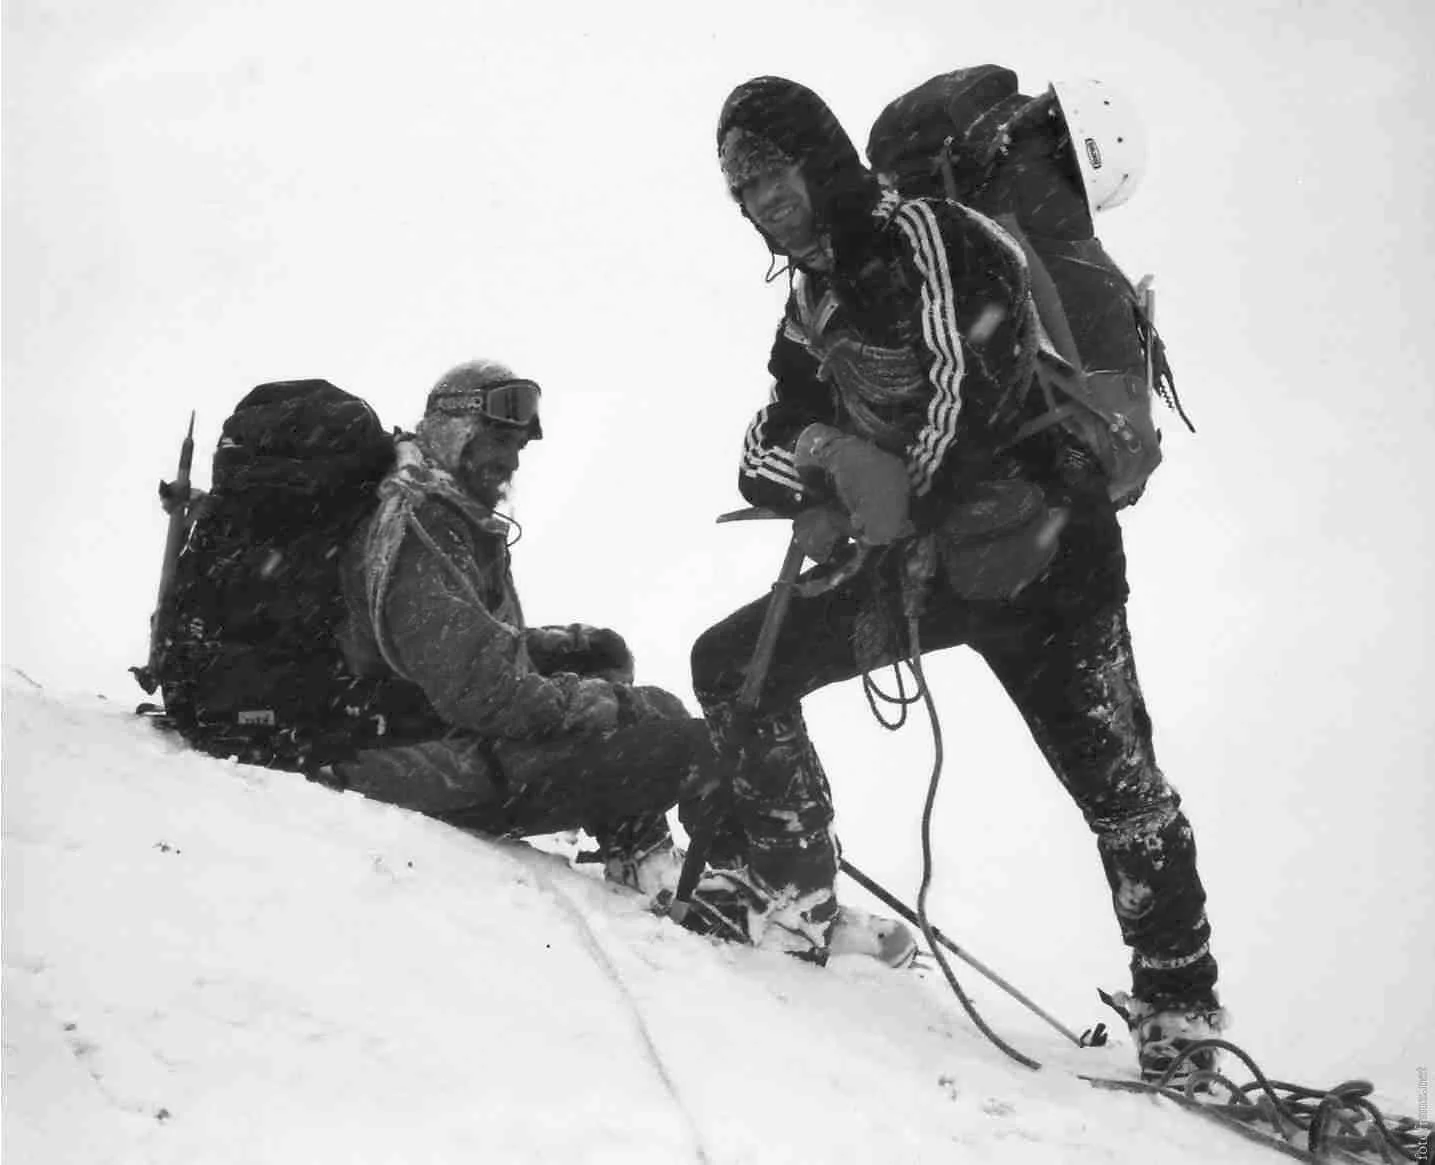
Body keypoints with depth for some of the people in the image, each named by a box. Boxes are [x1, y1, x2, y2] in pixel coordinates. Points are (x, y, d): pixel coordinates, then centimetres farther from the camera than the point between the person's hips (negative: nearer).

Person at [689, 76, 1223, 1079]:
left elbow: (974, 389, -25)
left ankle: (1181, 1011, 9)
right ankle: (791, 894, 4)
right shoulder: (813, 292, 11)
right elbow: (770, 441, 8)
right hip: (923, 554, 8)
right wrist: (815, 459, -13)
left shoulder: (924, 234, -14)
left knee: (1113, 779, -6)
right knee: (733, 664, -1)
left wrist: (907, 497, -22)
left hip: (1037, 548, -7)